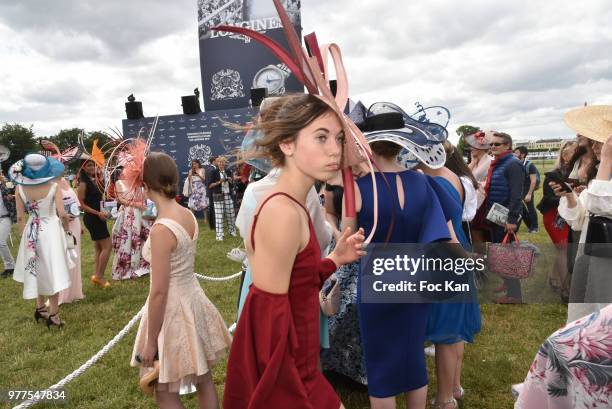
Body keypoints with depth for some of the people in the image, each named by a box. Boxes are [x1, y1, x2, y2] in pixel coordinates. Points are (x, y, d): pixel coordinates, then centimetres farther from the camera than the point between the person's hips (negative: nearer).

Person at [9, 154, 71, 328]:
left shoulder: (20, 188, -4)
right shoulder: (53, 186, -14)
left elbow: (20, 218, -1)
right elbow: (62, 214, -16)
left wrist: (25, 235, 14)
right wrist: (66, 225, 5)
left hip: (31, 233, 4)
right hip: (51, 231, -4)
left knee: (37, 270, 20)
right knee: (52, 272, 4)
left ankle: (40, 308, 32)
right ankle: (53, 314, 9)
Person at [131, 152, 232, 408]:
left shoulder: (161, 229, -25)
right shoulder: (188, 215, -2)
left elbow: (159, 292, -22)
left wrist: (150, 341, -13)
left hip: (172, 307, -8)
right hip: (192, 298, 8)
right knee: (203, 380, 22)